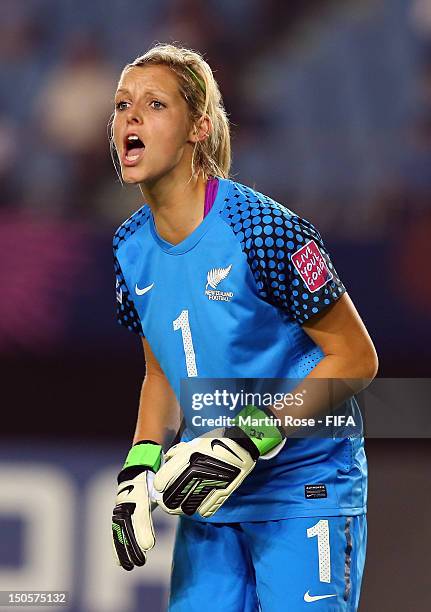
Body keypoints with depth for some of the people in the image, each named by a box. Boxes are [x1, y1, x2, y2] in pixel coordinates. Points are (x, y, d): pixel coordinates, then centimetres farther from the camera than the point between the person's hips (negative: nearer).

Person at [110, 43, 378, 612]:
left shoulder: (261, 228, -17)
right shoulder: (131, 247, 3)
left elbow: (354, 357, -13)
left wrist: (252, 440, -20)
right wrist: (141, 466, -1)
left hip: (305, 488, -6)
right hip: (211, 499, 6)